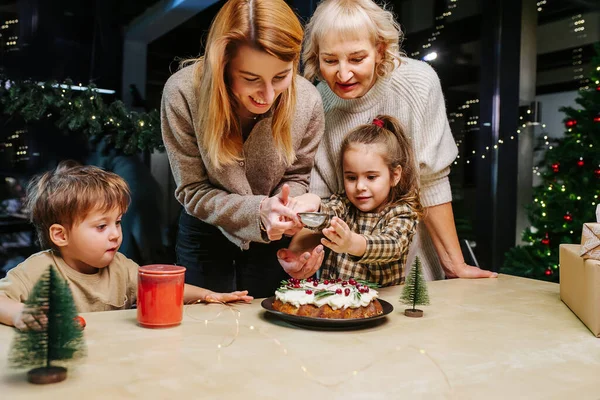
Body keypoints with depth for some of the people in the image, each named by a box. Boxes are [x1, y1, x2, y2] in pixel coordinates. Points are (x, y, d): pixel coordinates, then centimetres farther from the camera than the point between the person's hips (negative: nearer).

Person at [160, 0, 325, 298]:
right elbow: (192, 191, -19)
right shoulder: (183, 93, -27)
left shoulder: (308, 101, -23)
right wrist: (258, 210, -35)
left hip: (271, 238, 1)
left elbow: (296, 178, -7)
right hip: (206, 233, -1)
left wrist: (285, 209, -29)